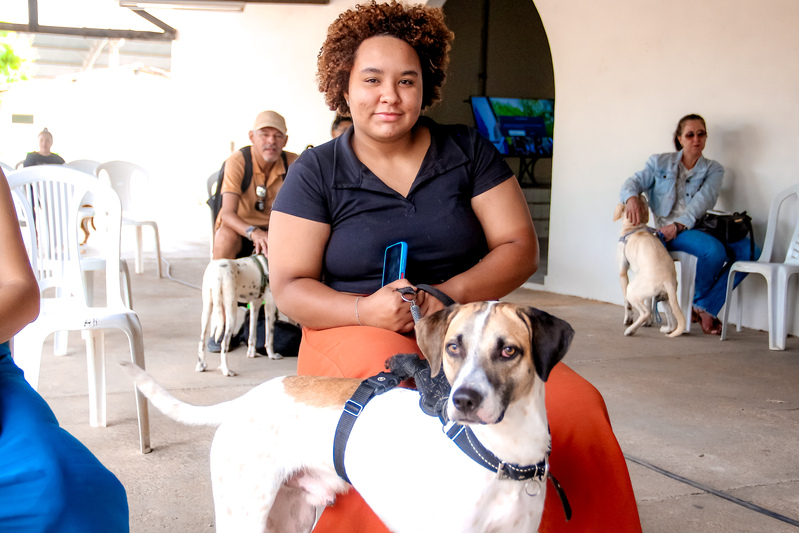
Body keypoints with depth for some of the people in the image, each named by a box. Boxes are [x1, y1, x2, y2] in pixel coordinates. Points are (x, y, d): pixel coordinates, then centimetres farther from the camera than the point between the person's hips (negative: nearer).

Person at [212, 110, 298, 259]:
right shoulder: (237, 161, -17)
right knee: (225, 236, -36)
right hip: (239, 229, -2)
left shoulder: (292, 162, -8)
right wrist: (254, 233, -47)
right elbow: (227, 214, -27)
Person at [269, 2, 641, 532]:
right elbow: (289, 286, -1)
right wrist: (366, 309, -21)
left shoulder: (470, 151, 7)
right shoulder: (316, 172, 3)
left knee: (577, 407, -24)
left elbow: (520, 248, 2)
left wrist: (448, 296, -16)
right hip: (359, 331, -2)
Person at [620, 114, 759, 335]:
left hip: (701, 227, 3)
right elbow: (634, 182, 5)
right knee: (715, 250, -33)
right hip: (669, 230, -3)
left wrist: (679, 224, -23)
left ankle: (706, 308, -16)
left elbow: (704, 199, -4)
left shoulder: (713, 170, 14)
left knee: (749, 250, -23)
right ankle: (697, 302, -6)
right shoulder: (660, 162, 15)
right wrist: (632, 197, -22)